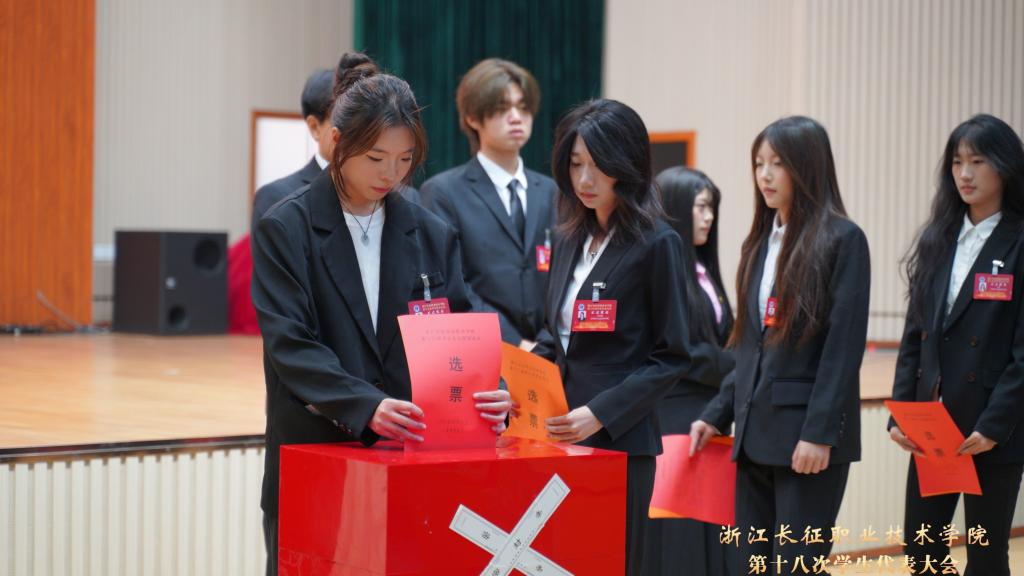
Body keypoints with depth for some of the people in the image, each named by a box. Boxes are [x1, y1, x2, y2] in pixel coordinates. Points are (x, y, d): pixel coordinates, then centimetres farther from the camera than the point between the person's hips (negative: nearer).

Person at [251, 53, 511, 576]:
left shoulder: (432, 235, 8)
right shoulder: (285, 229, -3)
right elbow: (290, 343, -13)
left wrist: (483, 396, -16)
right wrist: (364, 406, -28)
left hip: (412, 458, 3)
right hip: (313, 455, -3)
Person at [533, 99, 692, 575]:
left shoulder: (657, 244, -7)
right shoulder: (570, 241, 12)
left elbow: (672, 356, -9)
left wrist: (601, 413, -18)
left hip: (619, 440, -6)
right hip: (557, 436, 6)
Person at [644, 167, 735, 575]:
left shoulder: (702, 269, 15)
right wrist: (736, 366, -8)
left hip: (707, 412, 8)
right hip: (672, 415, -8)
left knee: (708, 534, 9)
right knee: (676, 536, -4)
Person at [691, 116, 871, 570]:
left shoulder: (843, 240, -6)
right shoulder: (759, 243, 14)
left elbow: (845, 344, -12)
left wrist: (819, 433, -17)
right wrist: (717, 414, 10)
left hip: (808, 434, -7)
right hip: (755, 432, 7)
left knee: (795, 561, -5)